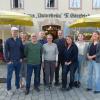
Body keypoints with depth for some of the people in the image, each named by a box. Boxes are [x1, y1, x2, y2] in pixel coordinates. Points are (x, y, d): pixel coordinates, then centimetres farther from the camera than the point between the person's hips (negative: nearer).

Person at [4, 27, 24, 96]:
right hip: (11, 62, -3)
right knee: (9, 76, 4)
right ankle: (9, 89, 18)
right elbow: (6, 51, -4)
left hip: (18, 61, 3)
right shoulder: (8, 41, -4)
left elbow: (22, 50, 12)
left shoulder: (19, 40, 5)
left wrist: (21, 58, 4)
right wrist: (8, 60, -8)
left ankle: (18, 87, 26)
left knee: (18, 75, 13)